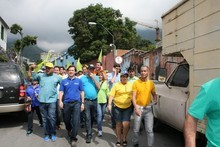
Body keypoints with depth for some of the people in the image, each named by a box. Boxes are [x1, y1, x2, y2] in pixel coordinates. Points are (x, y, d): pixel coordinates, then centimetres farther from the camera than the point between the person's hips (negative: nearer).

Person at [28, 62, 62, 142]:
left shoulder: (57, 77, 3)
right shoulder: (40, 75, 6)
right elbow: (30, 76, 8)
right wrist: (30, 68, -4)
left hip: (52, 100, -2)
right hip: (42, 101, 2)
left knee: (52, 118, -4)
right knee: (44, 118, 10)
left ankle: (53, 133, 14)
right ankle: (47, 134, 22)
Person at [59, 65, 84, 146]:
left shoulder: (79, 80, 4)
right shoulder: (64, 81, 6)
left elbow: (82, 92, 6)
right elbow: (61, 92, 3)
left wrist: (82, 103, 2)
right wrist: (60, 101, -12)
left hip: (76, 103, -2)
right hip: (66, 103, 2)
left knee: (76, 121, -8)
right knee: (66, 120, 15)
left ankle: (73, 138, 2)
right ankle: (69, 131, 45)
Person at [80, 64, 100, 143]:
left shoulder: (96, 78, 7)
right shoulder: (82, 78, 0)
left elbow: (98, 87, -6)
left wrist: (93, 78, -11)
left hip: (94, 100, 3)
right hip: (86, 101, -3)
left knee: (93, 117, 16)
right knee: (87, 118, -8)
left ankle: (89, 130, 38)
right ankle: (89, 135, -3)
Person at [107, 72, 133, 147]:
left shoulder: (131, 85, 5)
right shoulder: (116, 85, -2)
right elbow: (111, 95, -5)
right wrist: (109, 104, -16)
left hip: (128, 107, 1)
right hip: (117, 107, -1)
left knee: (126, 124, -6)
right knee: (118, 124, 9)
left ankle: (124, 138, 19)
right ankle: (118, 140, 25)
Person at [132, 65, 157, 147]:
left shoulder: (151, 83, 4)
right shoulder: (136, 83, -4)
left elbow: (154, 94, 18)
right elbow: (133, 97, -8)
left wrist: (155, 100, -3)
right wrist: (136, 108, -18)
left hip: (148, 109, 2)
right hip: (138, 108, -1)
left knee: (149, 130, 0)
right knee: (136, 130, 9)